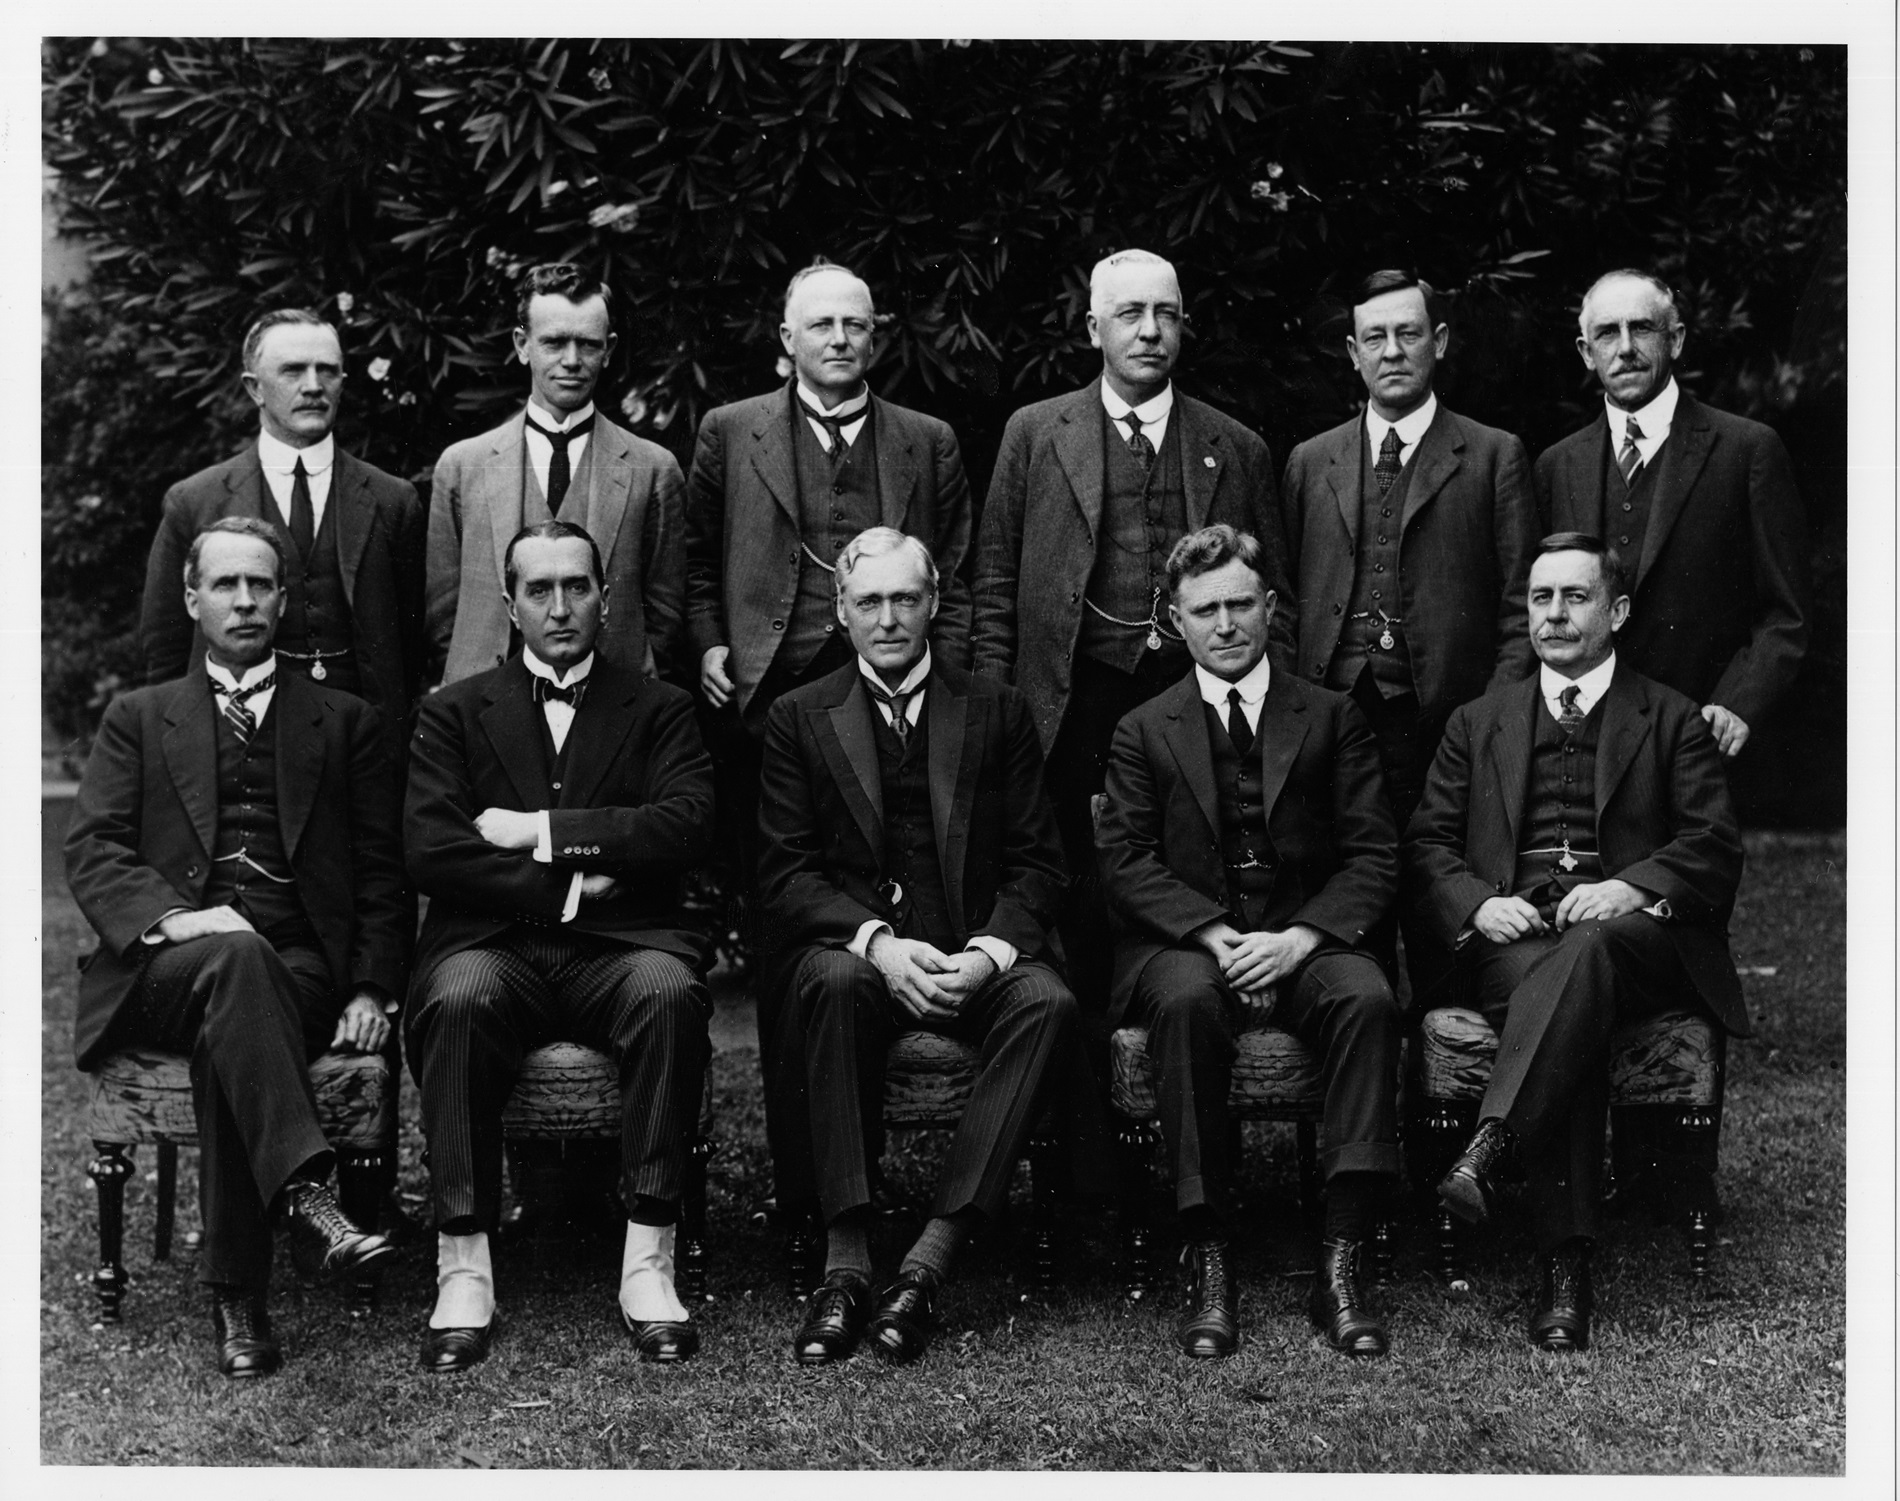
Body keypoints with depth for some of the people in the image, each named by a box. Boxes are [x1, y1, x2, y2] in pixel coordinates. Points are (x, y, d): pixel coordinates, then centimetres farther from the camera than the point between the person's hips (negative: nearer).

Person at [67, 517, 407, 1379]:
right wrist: (169, 917, -15)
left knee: (230, 1032, -34)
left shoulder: (343, 722, 20)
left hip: (300, 970, 0)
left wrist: (372, 990, -3)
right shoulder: (138, 719, 20)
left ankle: (235, 1293, -33)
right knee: (235, 958, -37)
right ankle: (306, 1195, -50)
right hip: (166, 967, 0)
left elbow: (381, 872, 13)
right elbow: (92, 850, 6)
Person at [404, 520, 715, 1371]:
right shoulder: (454, 712, 17)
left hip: (620, 943, 0)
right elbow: (427, 852, 2)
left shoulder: (659, 709, 16)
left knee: (669, 991, -34)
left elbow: (686, 827, -3)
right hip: (493, 942, 0)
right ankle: (463, 1272, -28)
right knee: (458, 999, -34)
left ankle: (648, 1263, -29)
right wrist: (559, 882, -6)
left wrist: (543, 831, -6)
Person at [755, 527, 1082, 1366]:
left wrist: (989, 952, -14)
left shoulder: (996, 713, 12)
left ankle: (929, 1263, -33)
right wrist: (877, 941, -17)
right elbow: (785, 876, 1)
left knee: (1047, 1003, -31)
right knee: (832, 981, -36)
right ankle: (845, 1264, -33)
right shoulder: (798, 720, 10)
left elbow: (1035, 864, 7)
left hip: (973, 955, 1)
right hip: (850, 948, -1)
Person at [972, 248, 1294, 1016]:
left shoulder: (1237, 450, 13)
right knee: (1085, 898, -2)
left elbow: (1271, 597, 15)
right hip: (1079, 702, -1)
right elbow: (995, 586, 10)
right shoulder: (1036, 433, 10)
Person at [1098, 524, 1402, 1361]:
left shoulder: (1332, 719, 14)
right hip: (1183, 945, -1)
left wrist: (1298, 938, -13)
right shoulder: (1144, 732, 14)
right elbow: (1127, 862, 2)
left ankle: (1341, 1268, -31)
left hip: (1305, 939, 1)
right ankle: (1210, 1270, -31)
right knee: (1186, 1001, -36)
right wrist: (1216, 935, -16)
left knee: (1367, 997, -32)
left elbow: (1374, 858, 5)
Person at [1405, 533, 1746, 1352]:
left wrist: (1632, 887, -15)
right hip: (1510, 939, 1)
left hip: (1638, 937, -1)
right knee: (1572, 1011, -35)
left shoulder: (1672, 720, 18)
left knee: (1586, 951, -39)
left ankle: (1488, 1151, -51)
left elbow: (1715, 847, 6)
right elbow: (1427, 845, 14)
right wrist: (1478, 905, -8)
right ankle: (1565, 1265, -43)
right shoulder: (1477, 724, 24)